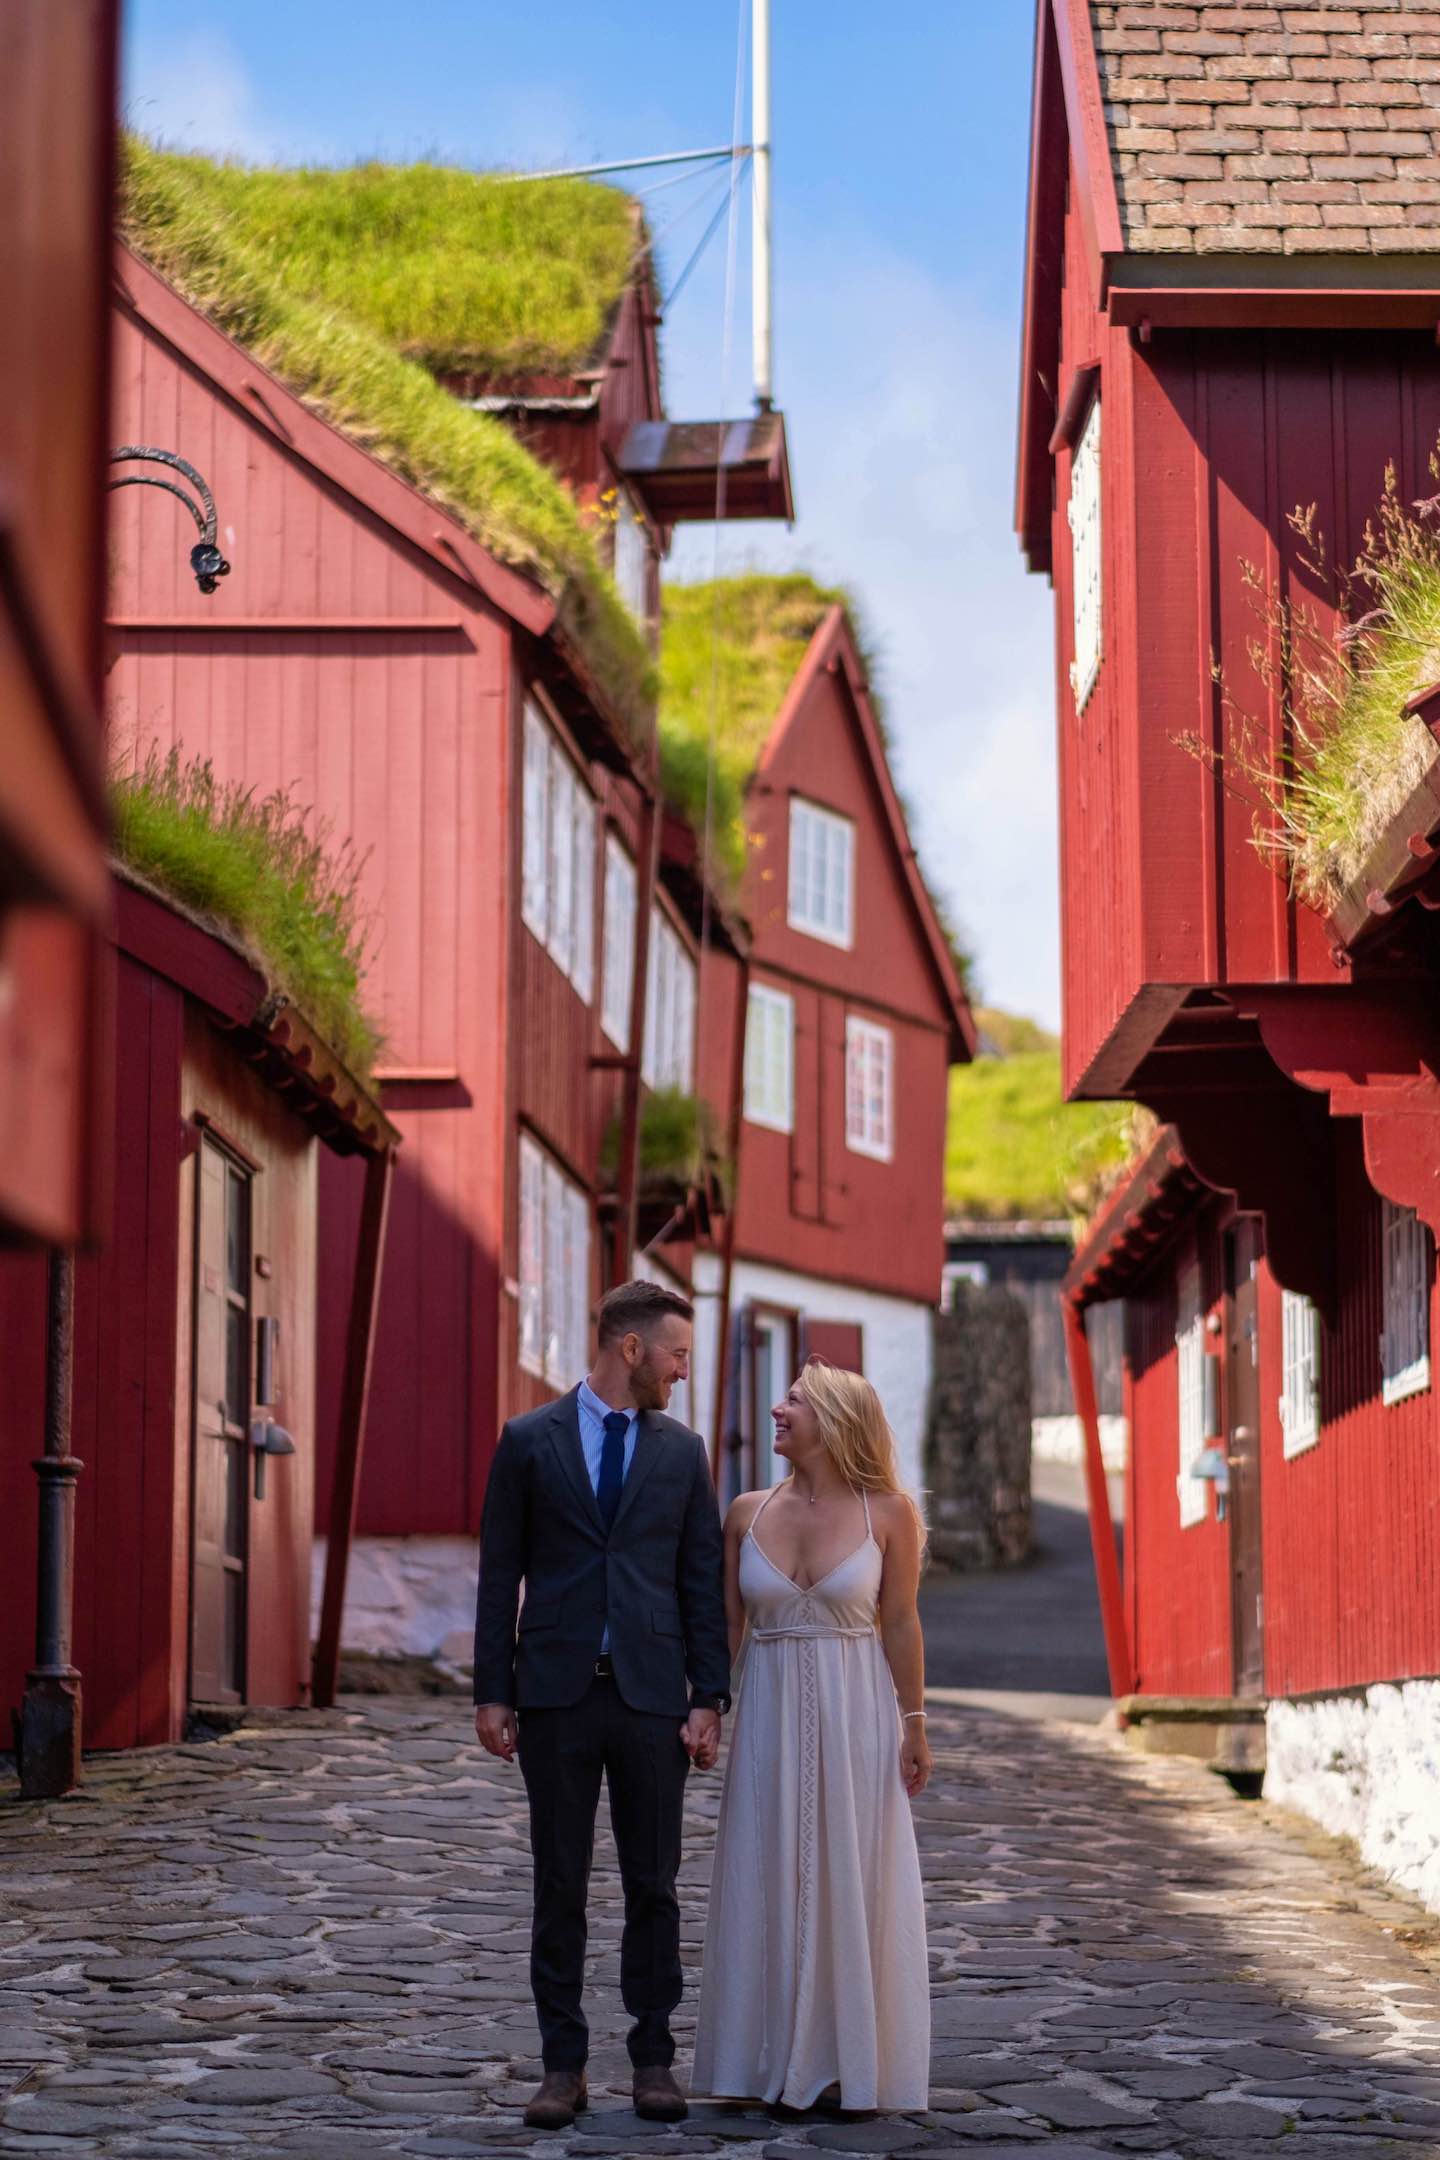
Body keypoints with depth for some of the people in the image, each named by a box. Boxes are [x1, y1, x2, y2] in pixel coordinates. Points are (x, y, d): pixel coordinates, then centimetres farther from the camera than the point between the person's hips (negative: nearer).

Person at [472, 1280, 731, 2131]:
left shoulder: (683, 1449, 7)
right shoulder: (528, 1441, 2)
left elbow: (703, 1580, 6)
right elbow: (501, 1573, 2)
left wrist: (710, 1699, -1)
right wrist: (492, 1693, -2)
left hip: (651, 1695, 1)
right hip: (557, 1693, -1)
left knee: (653, 1885, 5)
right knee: (560, 1886, 4)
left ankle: (654, 2058, 14)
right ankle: (564, 2065, 10)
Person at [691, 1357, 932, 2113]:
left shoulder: (888, 1512, -5)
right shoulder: (748, 1512, 2)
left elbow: (900, 1625, -2)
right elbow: (725, 1626, 7)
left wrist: (914, 1724, -4)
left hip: (856, 1717, -3)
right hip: (770, 1715, 3)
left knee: (853, 1885, 3)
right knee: (767, 1882, 6)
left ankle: (851, 2059, 14)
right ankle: (771, 2059, 15)